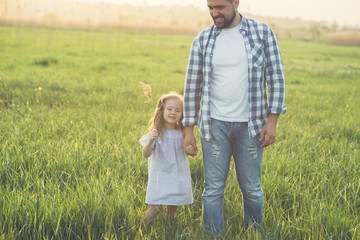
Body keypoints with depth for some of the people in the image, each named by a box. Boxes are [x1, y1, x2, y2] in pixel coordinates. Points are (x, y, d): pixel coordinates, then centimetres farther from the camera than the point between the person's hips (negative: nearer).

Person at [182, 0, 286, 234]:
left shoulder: (262, 32, -3)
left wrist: (272, 121, -6)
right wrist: (189, 129, 4)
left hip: (249, 126, -1)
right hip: (215, 125, 1)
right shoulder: (203, 40, 1)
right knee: (213, 188, 4)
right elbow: (192, 86, 5)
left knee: (251, 188, 10)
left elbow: (276, 77, -1)